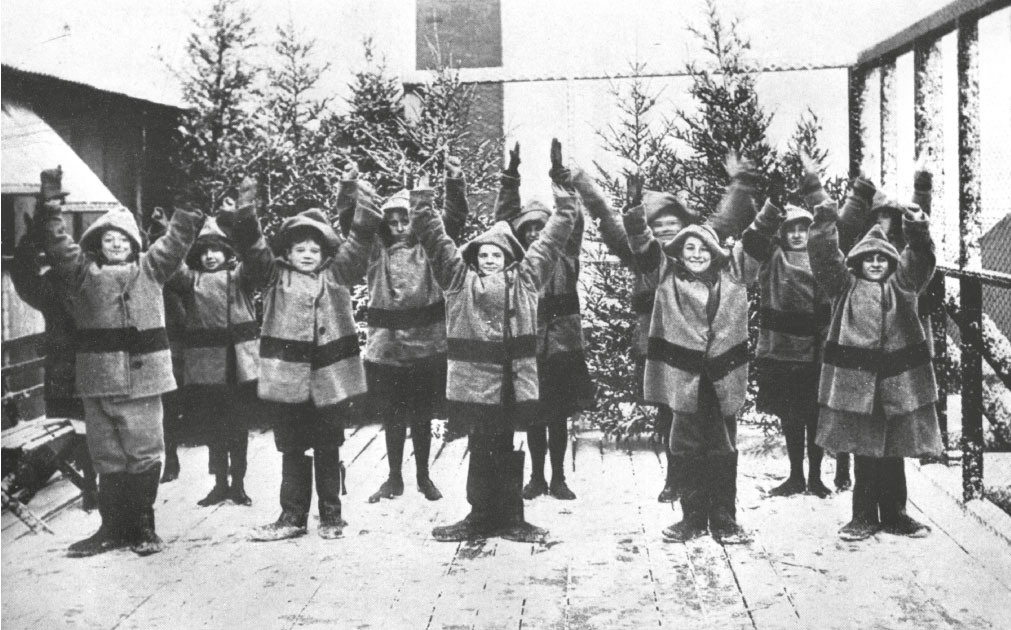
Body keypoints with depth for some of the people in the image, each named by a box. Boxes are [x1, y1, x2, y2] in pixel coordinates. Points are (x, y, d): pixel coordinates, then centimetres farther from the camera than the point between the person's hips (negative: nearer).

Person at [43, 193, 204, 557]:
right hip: (98, 378, 1)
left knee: (144, 454, 2)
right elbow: (57, 244, -1)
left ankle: (142, 527, 14)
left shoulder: (150, 268, 9)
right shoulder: (83, 271, 10)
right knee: (107, 457, 10)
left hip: (143, 378, -1)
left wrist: (186, 207, -12)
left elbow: (177, 240, 0)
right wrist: (51, 209, -12)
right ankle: (112, 527, 20)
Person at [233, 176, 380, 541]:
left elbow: (358, 244, 1)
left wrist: (365, 209, -8)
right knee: (292, 452, 10)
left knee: (328, 451, 11)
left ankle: (331, 516, 23)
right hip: (287, 380, 0)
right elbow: (251, 246, -4)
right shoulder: (274, 276, 6)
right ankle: (292, 517, 20)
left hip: (330, 381, 0)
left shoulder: (337, 275, 8)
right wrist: (246, 211, -14)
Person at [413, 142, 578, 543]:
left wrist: (565, 204, 10)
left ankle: (511, 518, 21)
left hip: (514, 382, 1)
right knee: (480, 451, 8)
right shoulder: (460, 279, 6)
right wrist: (422, 200, -3)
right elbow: (435, 239, 3)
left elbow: (552, 240, 13)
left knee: (510, 452, 10)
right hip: (474, 379, -1)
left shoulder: (525, 278, 9)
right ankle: (480, 517, 21)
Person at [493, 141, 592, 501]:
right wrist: (511, 174, -6)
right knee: (533, 416, 9)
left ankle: (558, 478, 19)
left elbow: (572, 219, -3)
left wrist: (560, 175, -9)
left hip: (562, 344, 0)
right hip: (527, 345, 0)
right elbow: (503, 217, 0)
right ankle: (537, 477, 21)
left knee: (558, 415, 8)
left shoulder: (563, 255, 5)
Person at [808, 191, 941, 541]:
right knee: (864, 453, 6)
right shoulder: (845, 286, 7)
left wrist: (917, 233, -23)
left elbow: (920, 258, -4)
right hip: (855, 380, -2)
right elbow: (824, 257, -5)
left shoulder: (903, 285, 12)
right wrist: (825, 224, -19)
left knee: (893, 453, 11)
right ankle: (865, 517, 17)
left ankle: (894, 515, 24)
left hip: (899, 381, 2)